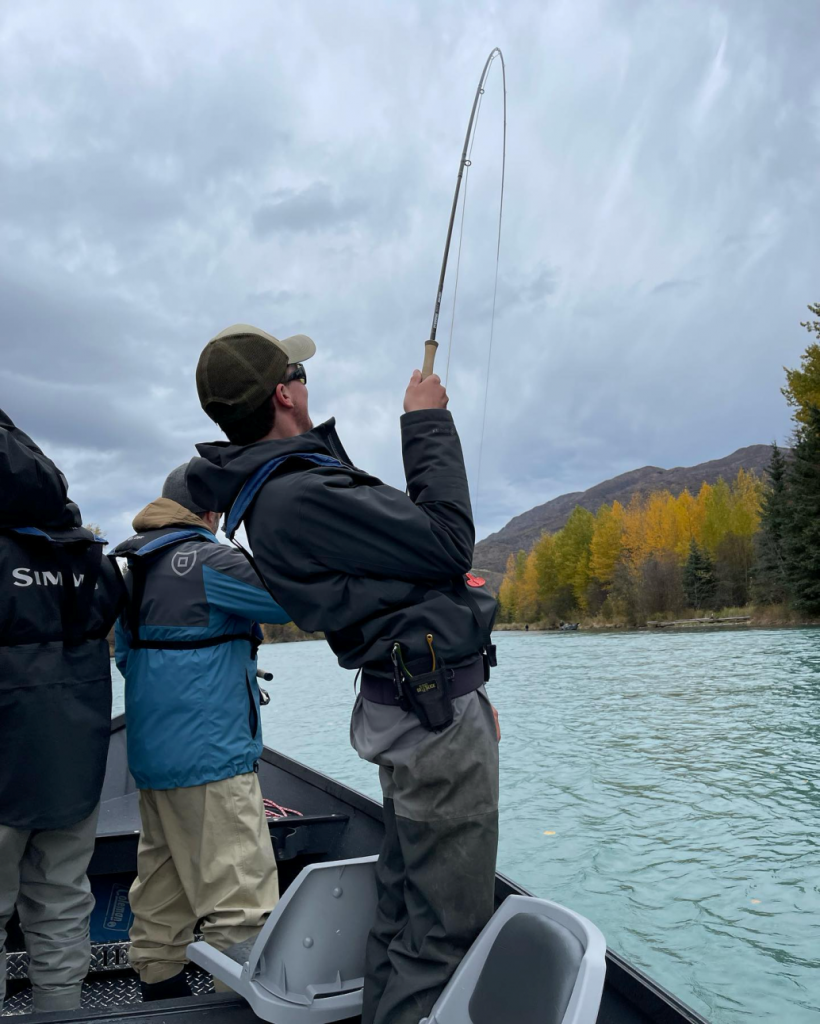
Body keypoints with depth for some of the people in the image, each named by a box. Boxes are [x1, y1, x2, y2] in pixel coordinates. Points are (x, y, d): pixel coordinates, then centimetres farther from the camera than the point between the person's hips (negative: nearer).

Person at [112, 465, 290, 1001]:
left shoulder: (133, 568, 13)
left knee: (163, 884, 20)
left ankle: (159, 985, 31)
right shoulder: (207, 560, -15)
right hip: (210, 755, -10)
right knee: (240, 897, -4)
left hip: (150, 752, 10)